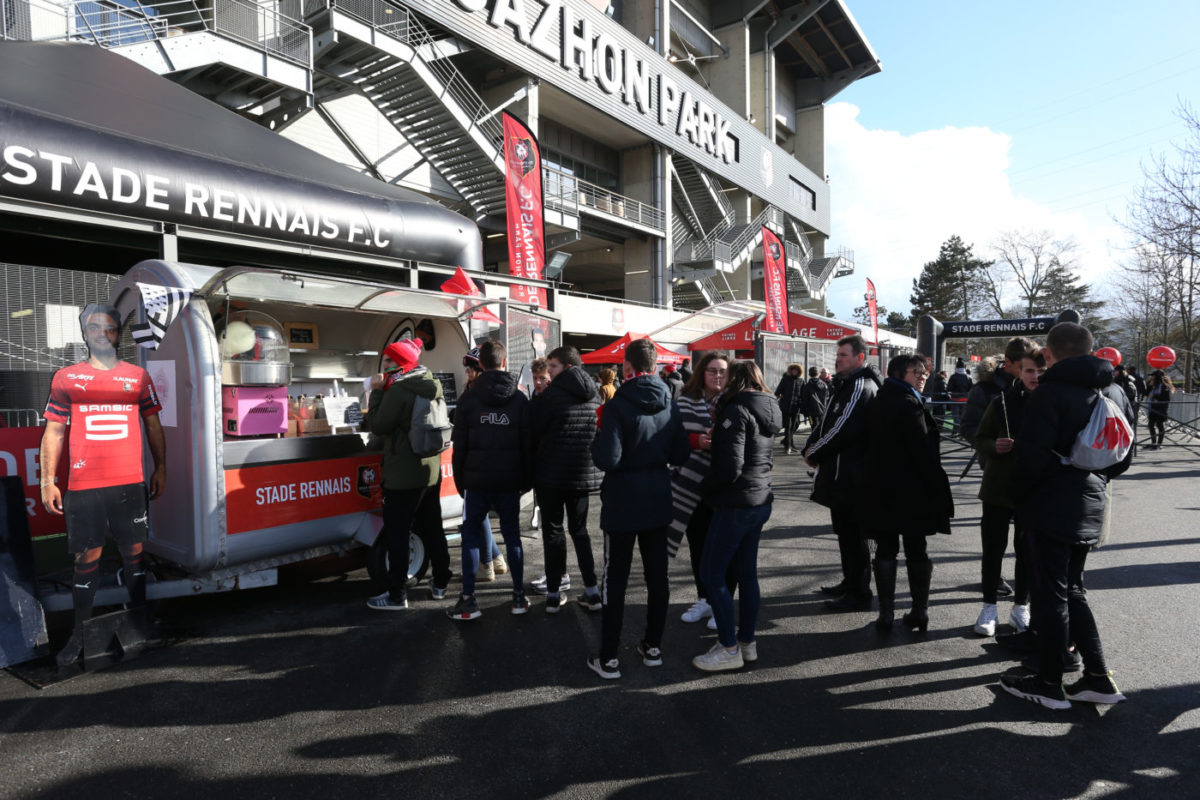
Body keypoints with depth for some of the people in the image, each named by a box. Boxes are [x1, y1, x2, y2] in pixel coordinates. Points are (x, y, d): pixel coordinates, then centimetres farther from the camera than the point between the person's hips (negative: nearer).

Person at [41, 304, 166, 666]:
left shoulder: (138, 376, 7)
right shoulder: (65, 378, 5)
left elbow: (153, 425, 11)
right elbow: (54, 432, 5)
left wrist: (160, 468, 7)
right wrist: (48, 481, 0)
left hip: (131, 484, 1)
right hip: (82, 487, 0)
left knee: (134, 554, 8)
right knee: (86, 560, 4)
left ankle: (141, 621, 21)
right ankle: (78, 635, 16)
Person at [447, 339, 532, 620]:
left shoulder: (469, 399, -3)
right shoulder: (520, 399, 1)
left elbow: (459, 446, -1)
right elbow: (527, 444, 1)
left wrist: (459, 480, 7)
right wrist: (526, 480, 7)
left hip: (476, 480, -1)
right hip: (509, 481, 2)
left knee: (471, 535, 8)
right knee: (512, 534, 11)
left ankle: (468, 600, 6)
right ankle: (519, 596, 15)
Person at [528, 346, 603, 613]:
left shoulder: (551, 395, -13)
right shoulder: (594, 395, 5)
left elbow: (533, 432, -10)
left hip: (552, 473, -5)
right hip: (585, 473, 5)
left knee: (553, 530, 6)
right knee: (579, 529, 16)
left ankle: (554, 594, 10)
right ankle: (592, 591, 14)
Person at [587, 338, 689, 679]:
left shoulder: (618, 405, -17)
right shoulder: (669, 403, -1)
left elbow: (607, 459, -23)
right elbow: (681, 454, 4)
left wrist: (597, 442, -4)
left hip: (623, 503, -5)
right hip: (658, 501, 5)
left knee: (615, 580, 5)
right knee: (657, 576, 14)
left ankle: (608, 658, 12)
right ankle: (653, 647, 27)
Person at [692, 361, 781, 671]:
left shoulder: (737, 411, -16)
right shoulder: (769, 411, 10)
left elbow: (730, 467, -21)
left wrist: (705, 487, -6)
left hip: (735, 505, -9)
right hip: (760, 502, 9)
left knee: (712, 573, 1)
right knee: (747, 572, 16)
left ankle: (729, 649, 6)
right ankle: (748, 642, 25)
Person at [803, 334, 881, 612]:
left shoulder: (861, 387, -17)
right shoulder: (846, 385, 16)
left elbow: (841, 430, -24)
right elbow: (826, 422, 17)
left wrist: (814, 454, -12)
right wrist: (811, 447, 1)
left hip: (850, 477, -10)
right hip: (840, 474, 10)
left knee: (853, 534, -1)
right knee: (845, 531, 20)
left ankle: (859, 594, 9)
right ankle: (850, 582, 33)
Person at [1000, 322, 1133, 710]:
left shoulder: (1051, 392, -16)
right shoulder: (1114, 393, 10)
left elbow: (1032, 456, -20)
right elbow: (1124, 457, 16)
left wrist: (1023, 492, -3)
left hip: (1052, 508, -7)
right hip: (1090, 508, 8)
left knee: (1051, 593, 2)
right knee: (1072, 589, 20)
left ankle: (1049, 684, 14)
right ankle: (1098, 677, 21)